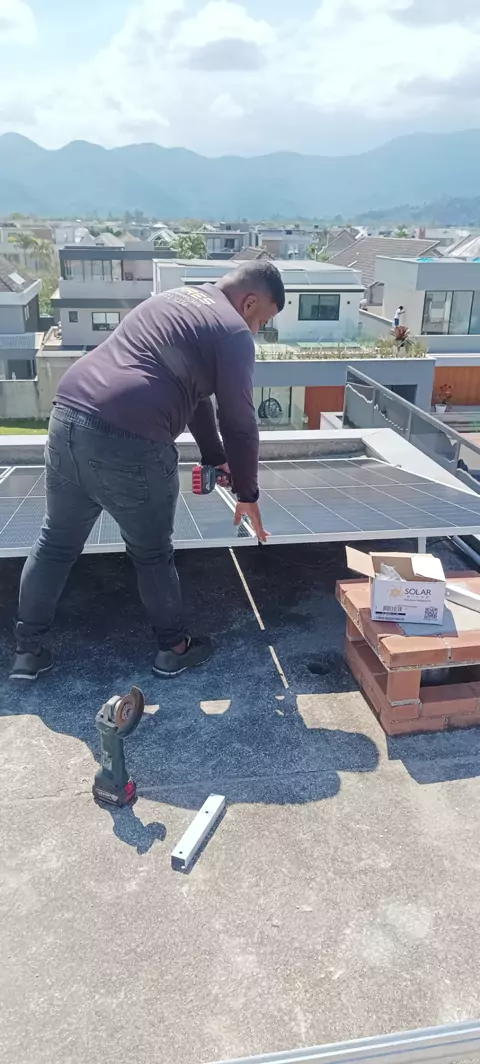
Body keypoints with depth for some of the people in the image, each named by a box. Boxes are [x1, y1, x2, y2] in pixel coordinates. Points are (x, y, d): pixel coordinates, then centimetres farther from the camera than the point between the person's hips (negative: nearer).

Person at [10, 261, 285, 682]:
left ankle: (28, 650, 31)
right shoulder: (233, 332, 0)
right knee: (152, 555, 13)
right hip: (130, 443, -7)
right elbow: (240, 422, 1)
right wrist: (247, 494, 14)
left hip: (69, 416, 8)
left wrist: (215, 457, 36)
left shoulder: (175, 299, 26)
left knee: (56, 543, 19)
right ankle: (174, 648, 33)